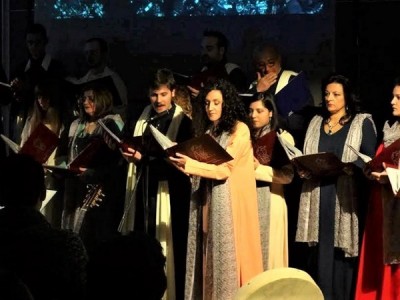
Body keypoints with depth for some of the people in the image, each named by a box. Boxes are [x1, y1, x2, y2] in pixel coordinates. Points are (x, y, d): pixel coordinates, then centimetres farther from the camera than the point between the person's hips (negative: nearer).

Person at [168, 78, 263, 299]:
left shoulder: (239, 130, -6)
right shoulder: (208, 132, 16)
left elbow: (224, 168, -15)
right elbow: (203, 167, 14)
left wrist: (190, 164, -26)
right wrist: (183, 163, -5)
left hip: (230, 204, -6)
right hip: (207, 202, 6)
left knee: (229, 256, -7)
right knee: (210, 256, 3)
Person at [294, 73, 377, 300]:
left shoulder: (362, 122, 3)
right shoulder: (316, 122, 17)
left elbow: (371, 160, -3)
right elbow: (306, 157, 20)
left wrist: (350, 168, -20)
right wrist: (303, 169, -1)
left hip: (346, 199, -4)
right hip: (318, 199, 4)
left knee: (343, 254, -6)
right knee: (320, 252, 0)